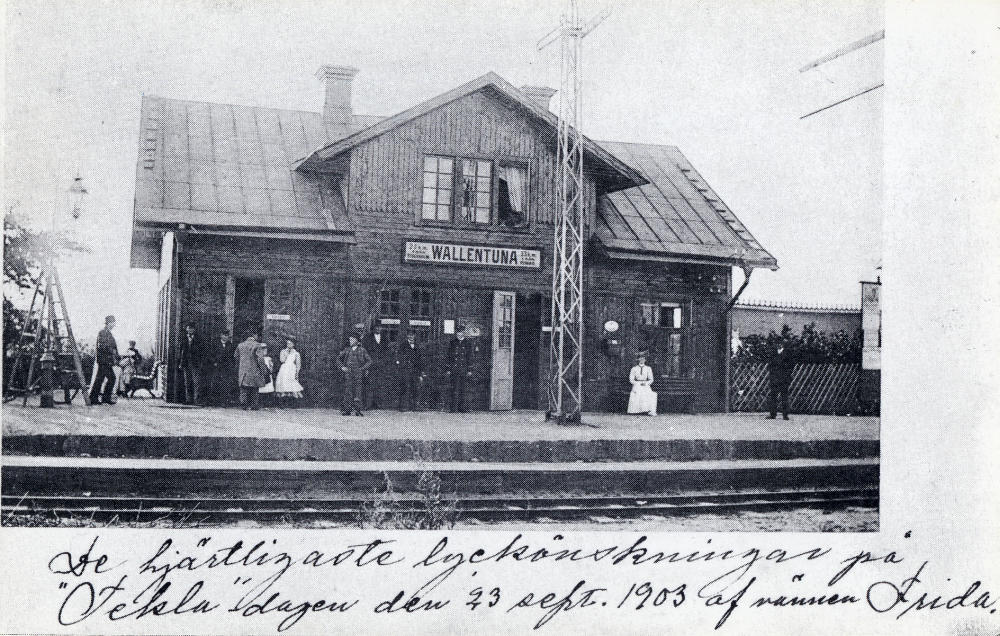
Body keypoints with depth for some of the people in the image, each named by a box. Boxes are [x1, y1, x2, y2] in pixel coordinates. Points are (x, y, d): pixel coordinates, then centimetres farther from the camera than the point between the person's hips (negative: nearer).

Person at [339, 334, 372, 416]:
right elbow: (338, 358, 22)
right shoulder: (347, 350, 13)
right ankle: (346, 410, 1)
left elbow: (369, 360, 8)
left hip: (358, 373, -2)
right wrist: (342, 367, 8)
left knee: (357, 391, -6)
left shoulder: (362, 350, 7)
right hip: (348, 373, 2)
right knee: (348, 391, -2)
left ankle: (357, 410, -3)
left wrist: (363, 368, -3)